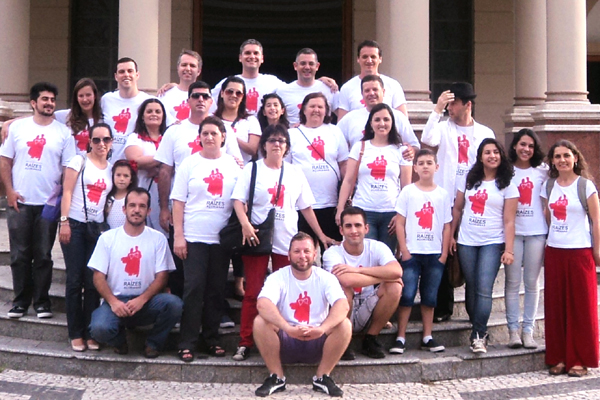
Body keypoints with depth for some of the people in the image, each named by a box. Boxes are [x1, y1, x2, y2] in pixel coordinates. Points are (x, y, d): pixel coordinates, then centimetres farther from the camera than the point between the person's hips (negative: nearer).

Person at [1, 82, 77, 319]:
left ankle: (41, 301, 14)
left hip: (49, 203, -1)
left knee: (43, 256, 4)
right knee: (20, 255, 5)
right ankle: (21, 300, 16)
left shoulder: (63, 132, 3)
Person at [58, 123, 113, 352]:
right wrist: (64, 221, -14)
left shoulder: (111, 168, 12)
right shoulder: (79, 161, 0)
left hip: (97, 228, 3)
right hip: (75, 225, -3)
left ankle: (90, 332, 8)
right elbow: (67, 192, -6)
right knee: (75, 279, -1)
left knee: (93, 281, 1)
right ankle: (75, 333, 6)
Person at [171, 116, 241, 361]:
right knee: (193, 289, -4)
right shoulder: (190, 164, 4)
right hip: (194, 237, -2)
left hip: (222, 238, 2)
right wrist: (178, 235, -6)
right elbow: (178, 201, 1)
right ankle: (187, 343, 3)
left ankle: (212, 339, 19)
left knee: (216, 290, 7)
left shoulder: (233, 165, 8)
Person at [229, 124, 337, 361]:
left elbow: (306, 208, 13)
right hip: (257, 239, -2)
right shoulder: (252, 169, 4)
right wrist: (245, 225, -22)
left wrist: (321, 235, 10)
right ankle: (245, 343, 5)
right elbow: (238, 201, -4)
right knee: (253, 293, -1)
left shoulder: (295, 173, 12)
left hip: (287, 242, 2)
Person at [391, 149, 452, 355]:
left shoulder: (443, 194, 6)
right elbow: (400, 223, -1)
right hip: (412, 253, -2)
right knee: (407, 295, -5)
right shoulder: (408, 191, 0)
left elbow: (446, 226, 7)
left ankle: (427, 337, 16)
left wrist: (444, 253, 1)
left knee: (430, 297, 8)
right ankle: (400, 338, 3)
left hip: (435, 254, 2)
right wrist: (404, 250, -8)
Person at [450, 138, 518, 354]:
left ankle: (478, 335, -8)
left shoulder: (507, 186, 0)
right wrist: (451, 235, 6)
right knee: (471, 287, 6)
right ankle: (478, 329, 18)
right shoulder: (469, 180, 10)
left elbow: (509, 221, -4)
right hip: (466, 242, 3)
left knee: (484, 289, -13)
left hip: (492, 243, -3)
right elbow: (457, 209, 13)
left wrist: (509, 249, -10)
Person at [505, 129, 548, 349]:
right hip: (512, 231, -1)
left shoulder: (542, 171, 7)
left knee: (531, 283, 4)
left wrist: (550, 233, 2)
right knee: (512, 282, 0)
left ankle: (528, 331, 11)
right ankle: (513, 330, 6)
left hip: (536, 232, 1)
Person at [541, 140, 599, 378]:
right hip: (554, 251, 4)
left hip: (580, 251, -4)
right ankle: (559, 358, 14)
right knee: (555, 306, 6)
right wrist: (545, 242, 6)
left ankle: (579, 359, 10)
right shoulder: (548, 186, 8)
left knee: (581, 307, 2)